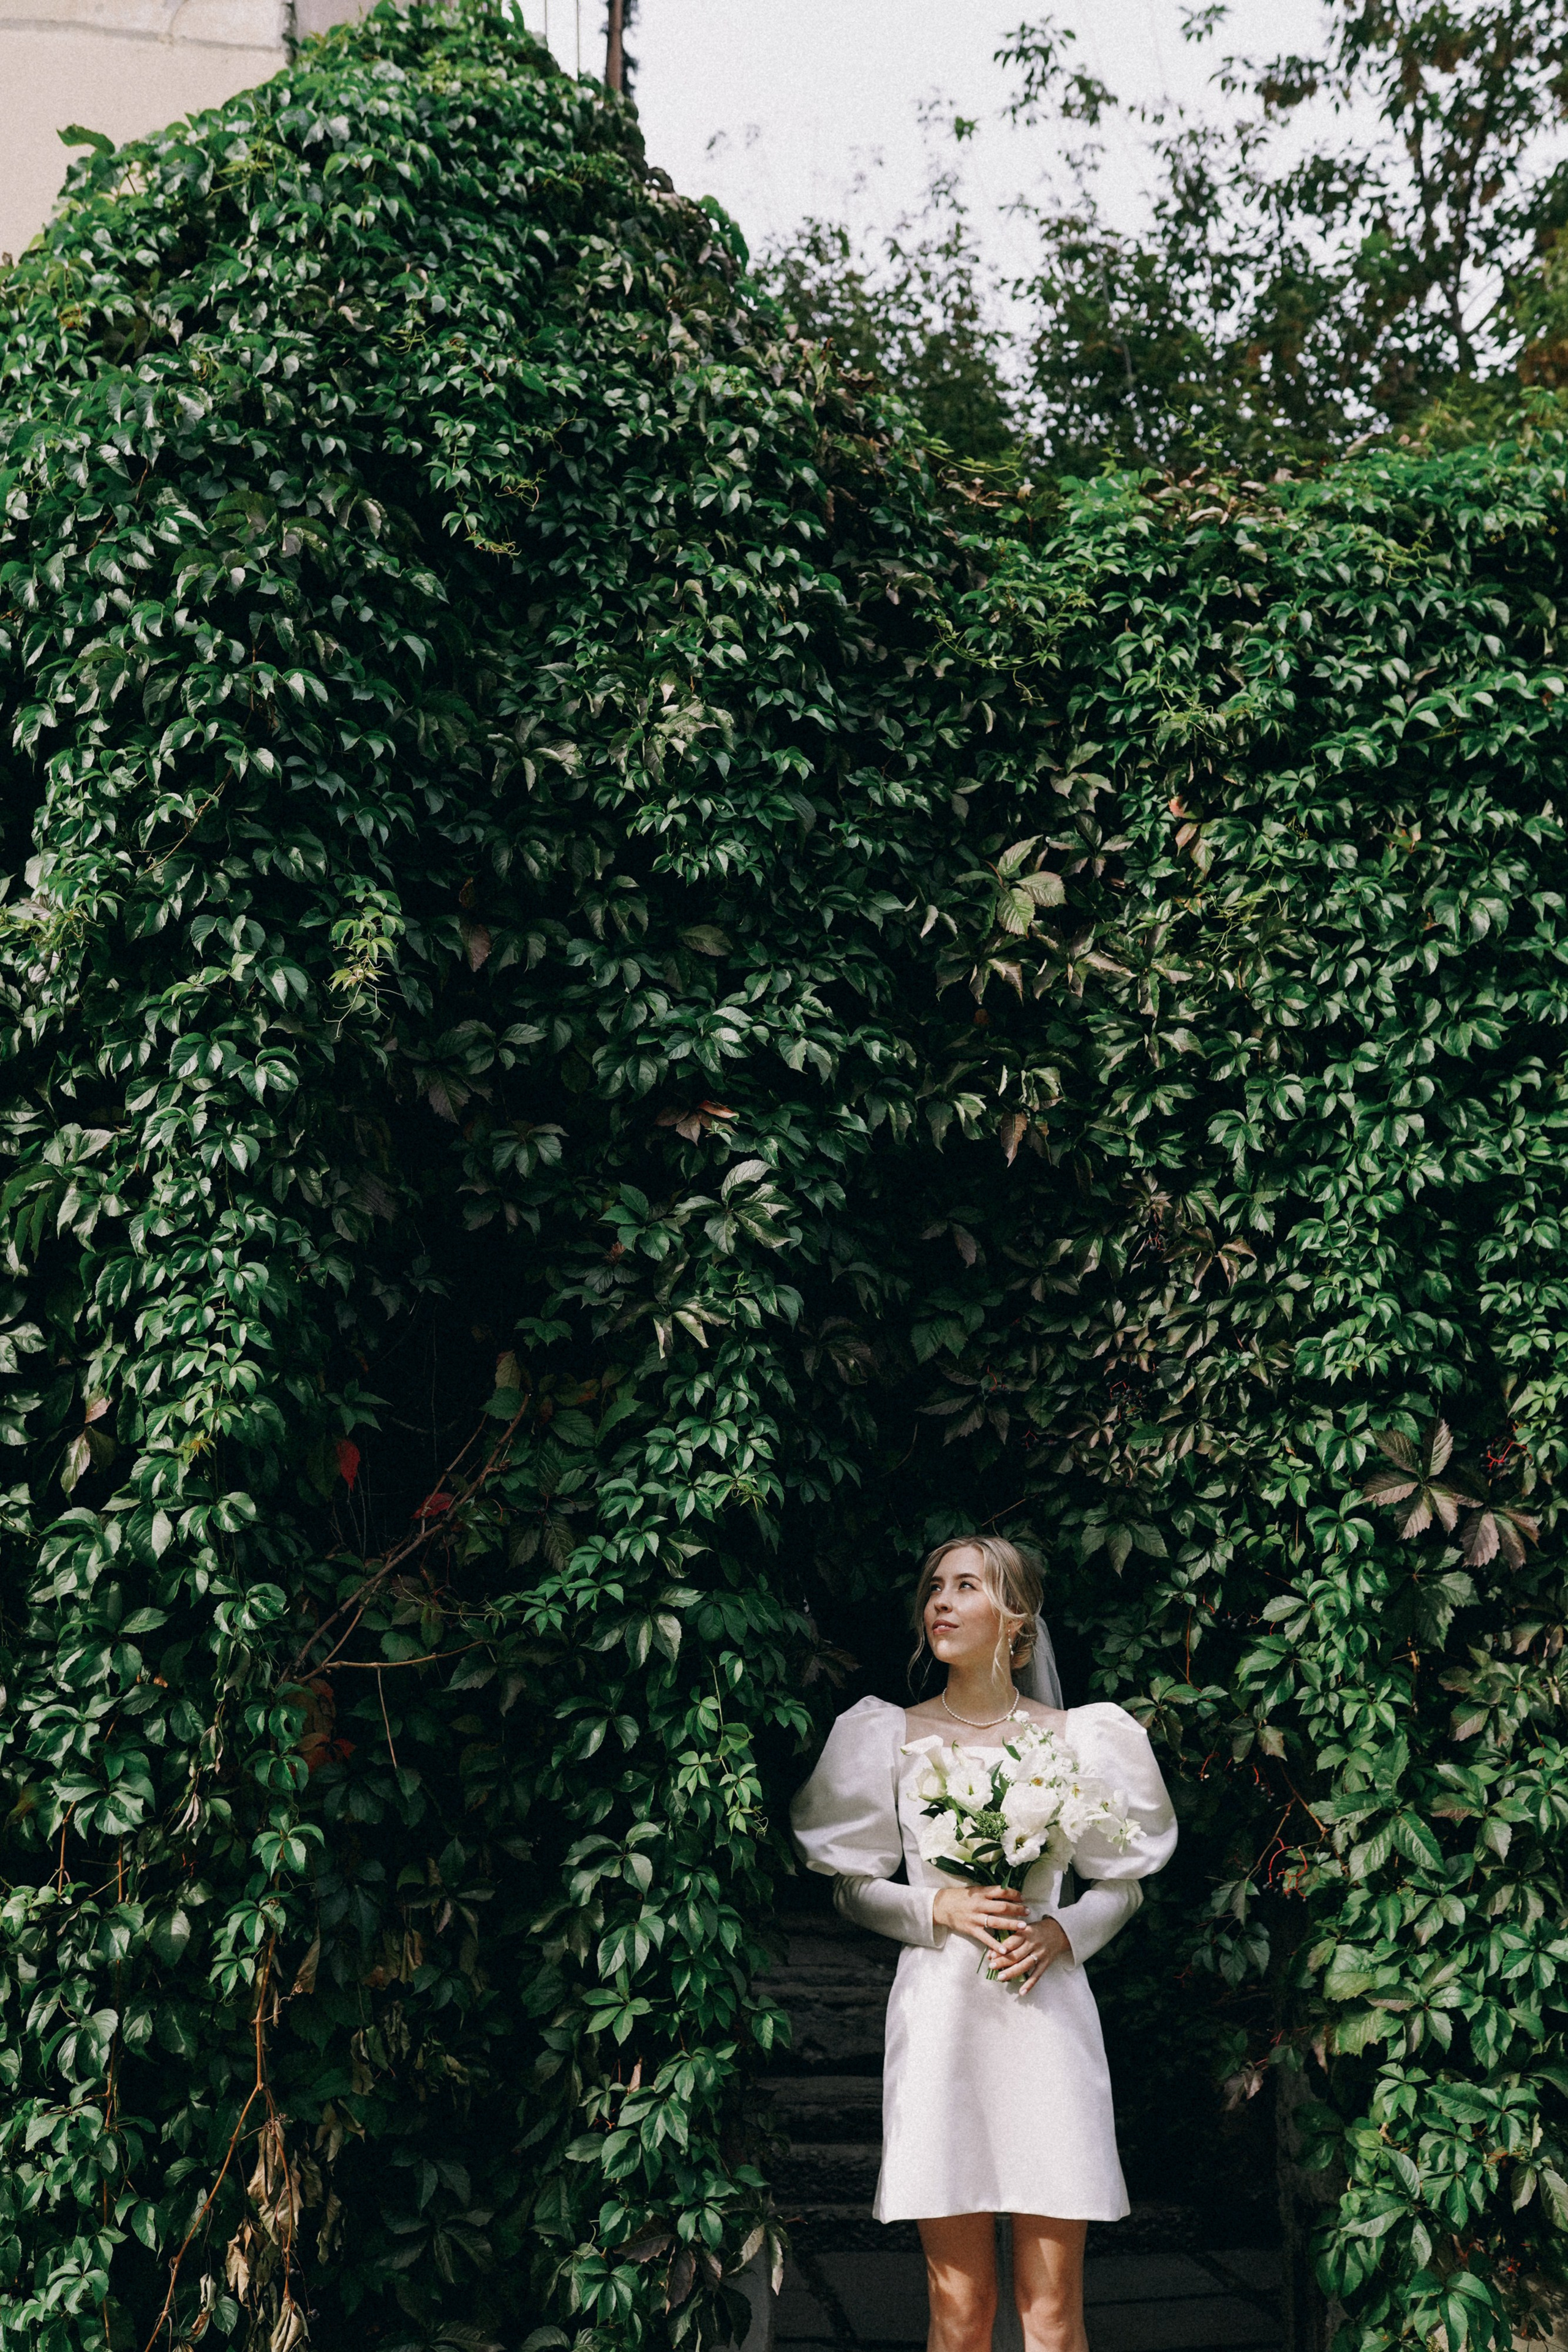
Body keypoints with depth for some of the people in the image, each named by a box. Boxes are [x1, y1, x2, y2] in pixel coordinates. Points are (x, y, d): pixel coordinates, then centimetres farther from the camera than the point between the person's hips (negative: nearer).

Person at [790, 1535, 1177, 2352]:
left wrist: (1062, 1932, -8)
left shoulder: (1073, 1737, 6)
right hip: (939, 2012, 0)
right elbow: (853, 1888, 8)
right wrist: (940, 1908, -9)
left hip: (1045, 2016, 0)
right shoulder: (894, 1735, 6)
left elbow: (1120, 1885, 11)